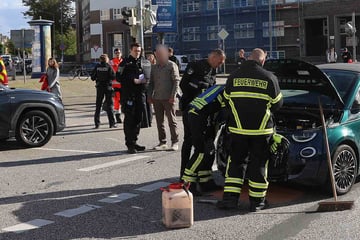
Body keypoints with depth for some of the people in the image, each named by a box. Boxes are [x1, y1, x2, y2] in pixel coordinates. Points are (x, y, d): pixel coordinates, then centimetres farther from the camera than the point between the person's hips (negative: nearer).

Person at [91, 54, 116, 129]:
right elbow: (113, 76, -12)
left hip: (99, 87, 2)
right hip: (108, 87, -2)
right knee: (109, 105, 2)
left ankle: (97, 123, 8)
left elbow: (92, 77, 0)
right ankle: (112, 123, 0)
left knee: (98, 105, 10)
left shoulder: (97, 67, -1)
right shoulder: (108, 66, -8)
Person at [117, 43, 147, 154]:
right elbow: (119, 77, -8)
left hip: (140, 94, 6)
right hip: (128, 94, -6)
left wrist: (144, 80, 0)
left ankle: (134, 142, 19)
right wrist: (133, 81, -15)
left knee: (138, 119, 9)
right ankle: (130, 144, -1)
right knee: (129, 119, -5)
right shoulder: (125, 63, -2)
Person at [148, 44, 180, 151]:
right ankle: (162, 142, 15)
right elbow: (151, 82, 18)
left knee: (172, 120, -2)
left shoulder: (172, 65, -1)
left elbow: (176, 81, -6)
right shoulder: (154, 67, 15)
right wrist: (149, 95, 8)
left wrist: (173, 96, -14)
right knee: (159, 121, 7)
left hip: (168, 98, -5)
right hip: (157, 98, 5)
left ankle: (175, 142, 5)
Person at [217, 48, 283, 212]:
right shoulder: (269, 78, -4)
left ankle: (230, 197, 7)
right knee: (258, 164, 7)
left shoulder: (234, 77, 2)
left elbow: (226, 101, 9)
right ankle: (257, 201, 13)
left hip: (238, 129, 2)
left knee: (236, 162, 11)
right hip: (261, 130, -1)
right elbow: (277, 103, 3)